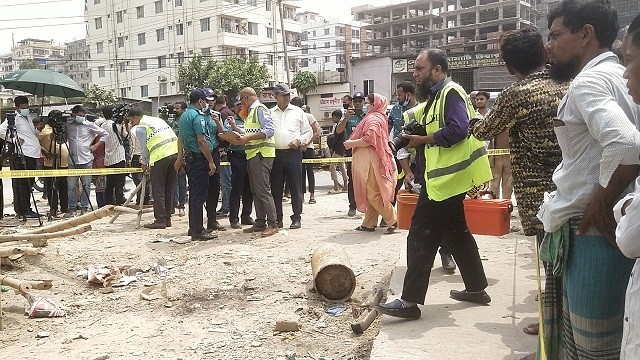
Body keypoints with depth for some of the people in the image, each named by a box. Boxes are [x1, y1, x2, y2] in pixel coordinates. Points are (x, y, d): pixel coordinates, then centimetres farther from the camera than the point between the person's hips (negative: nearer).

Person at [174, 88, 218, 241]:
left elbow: (181, 138, 21)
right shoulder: (197, 116, -14)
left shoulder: (184, 115, 15)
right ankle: (198, 231, -4)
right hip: (199, 158, -10)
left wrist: (180, 158, 28)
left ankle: (193, 227, 22)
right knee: (199, 194, -7)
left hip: (189, 157, 10)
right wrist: (211, 162, -18)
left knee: (194, 193, 15)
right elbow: (201, 141, -20)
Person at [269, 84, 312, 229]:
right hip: (275, 153, 1)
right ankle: (277, 219, 14)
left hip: (293, 153, -1)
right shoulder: (270, 113, 11)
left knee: (295, 187, 0)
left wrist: (299, 140, -6)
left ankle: (296, 218, 9)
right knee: (276, 188, 5)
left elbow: (308, 131, 10)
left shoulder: (298, 112, 9)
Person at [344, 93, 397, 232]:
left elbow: (368, 140, -24)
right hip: (369, 161, 10)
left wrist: (351, 143, -12)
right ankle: (369, 224, 18)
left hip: (370, 161, -10)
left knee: (373, 194, -6)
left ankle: (393, 220, -2)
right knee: (371, 194, 12)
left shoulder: (372, 119, -14)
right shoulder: (380, 117, 18)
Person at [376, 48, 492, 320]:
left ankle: (410, 300, -3)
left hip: (446, 178, -11)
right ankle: (476, 288, 29)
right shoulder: (438, 96, 18)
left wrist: (423, 140, -17)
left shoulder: (451, 92, -13)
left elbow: (457, 129, -25)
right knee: (457, 232, 18)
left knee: (421, 236, -8)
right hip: (449, 177, 11)